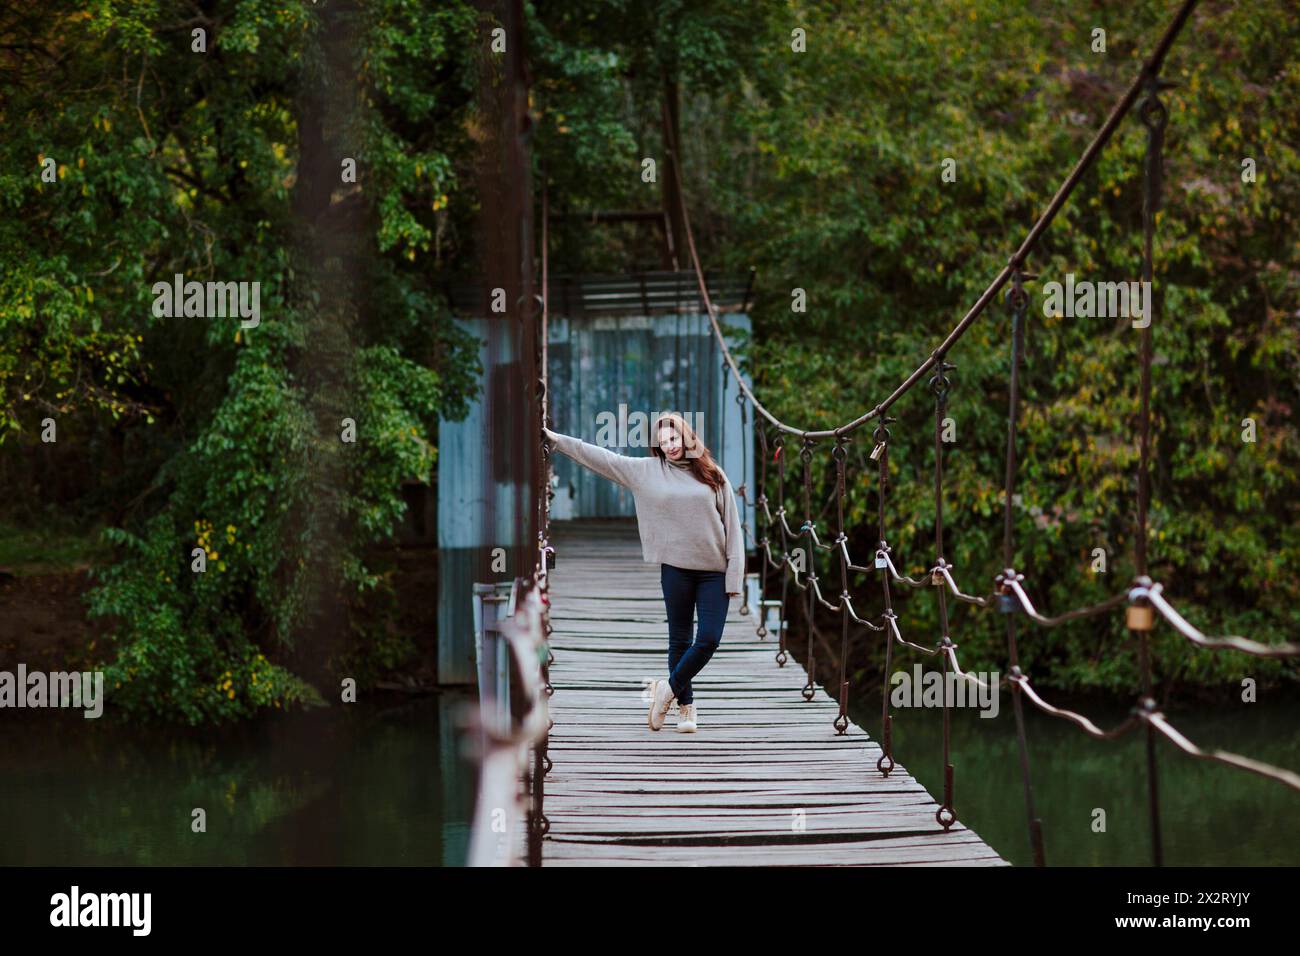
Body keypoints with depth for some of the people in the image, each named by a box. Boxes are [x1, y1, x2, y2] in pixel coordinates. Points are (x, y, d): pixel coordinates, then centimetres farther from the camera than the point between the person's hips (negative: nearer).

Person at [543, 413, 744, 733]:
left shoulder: (713, 475, 3)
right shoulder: (647, 470, 6)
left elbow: (732, 526, 2)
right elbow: (602, 458, 6)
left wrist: (734, 575, -4)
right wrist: (557, 439, 3)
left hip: (714, 572, 0)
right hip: (676, 568, 0)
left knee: (709, 639, -7)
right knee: (680, 639, 5)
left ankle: (668, 688, 12)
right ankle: (685, 705, 17)